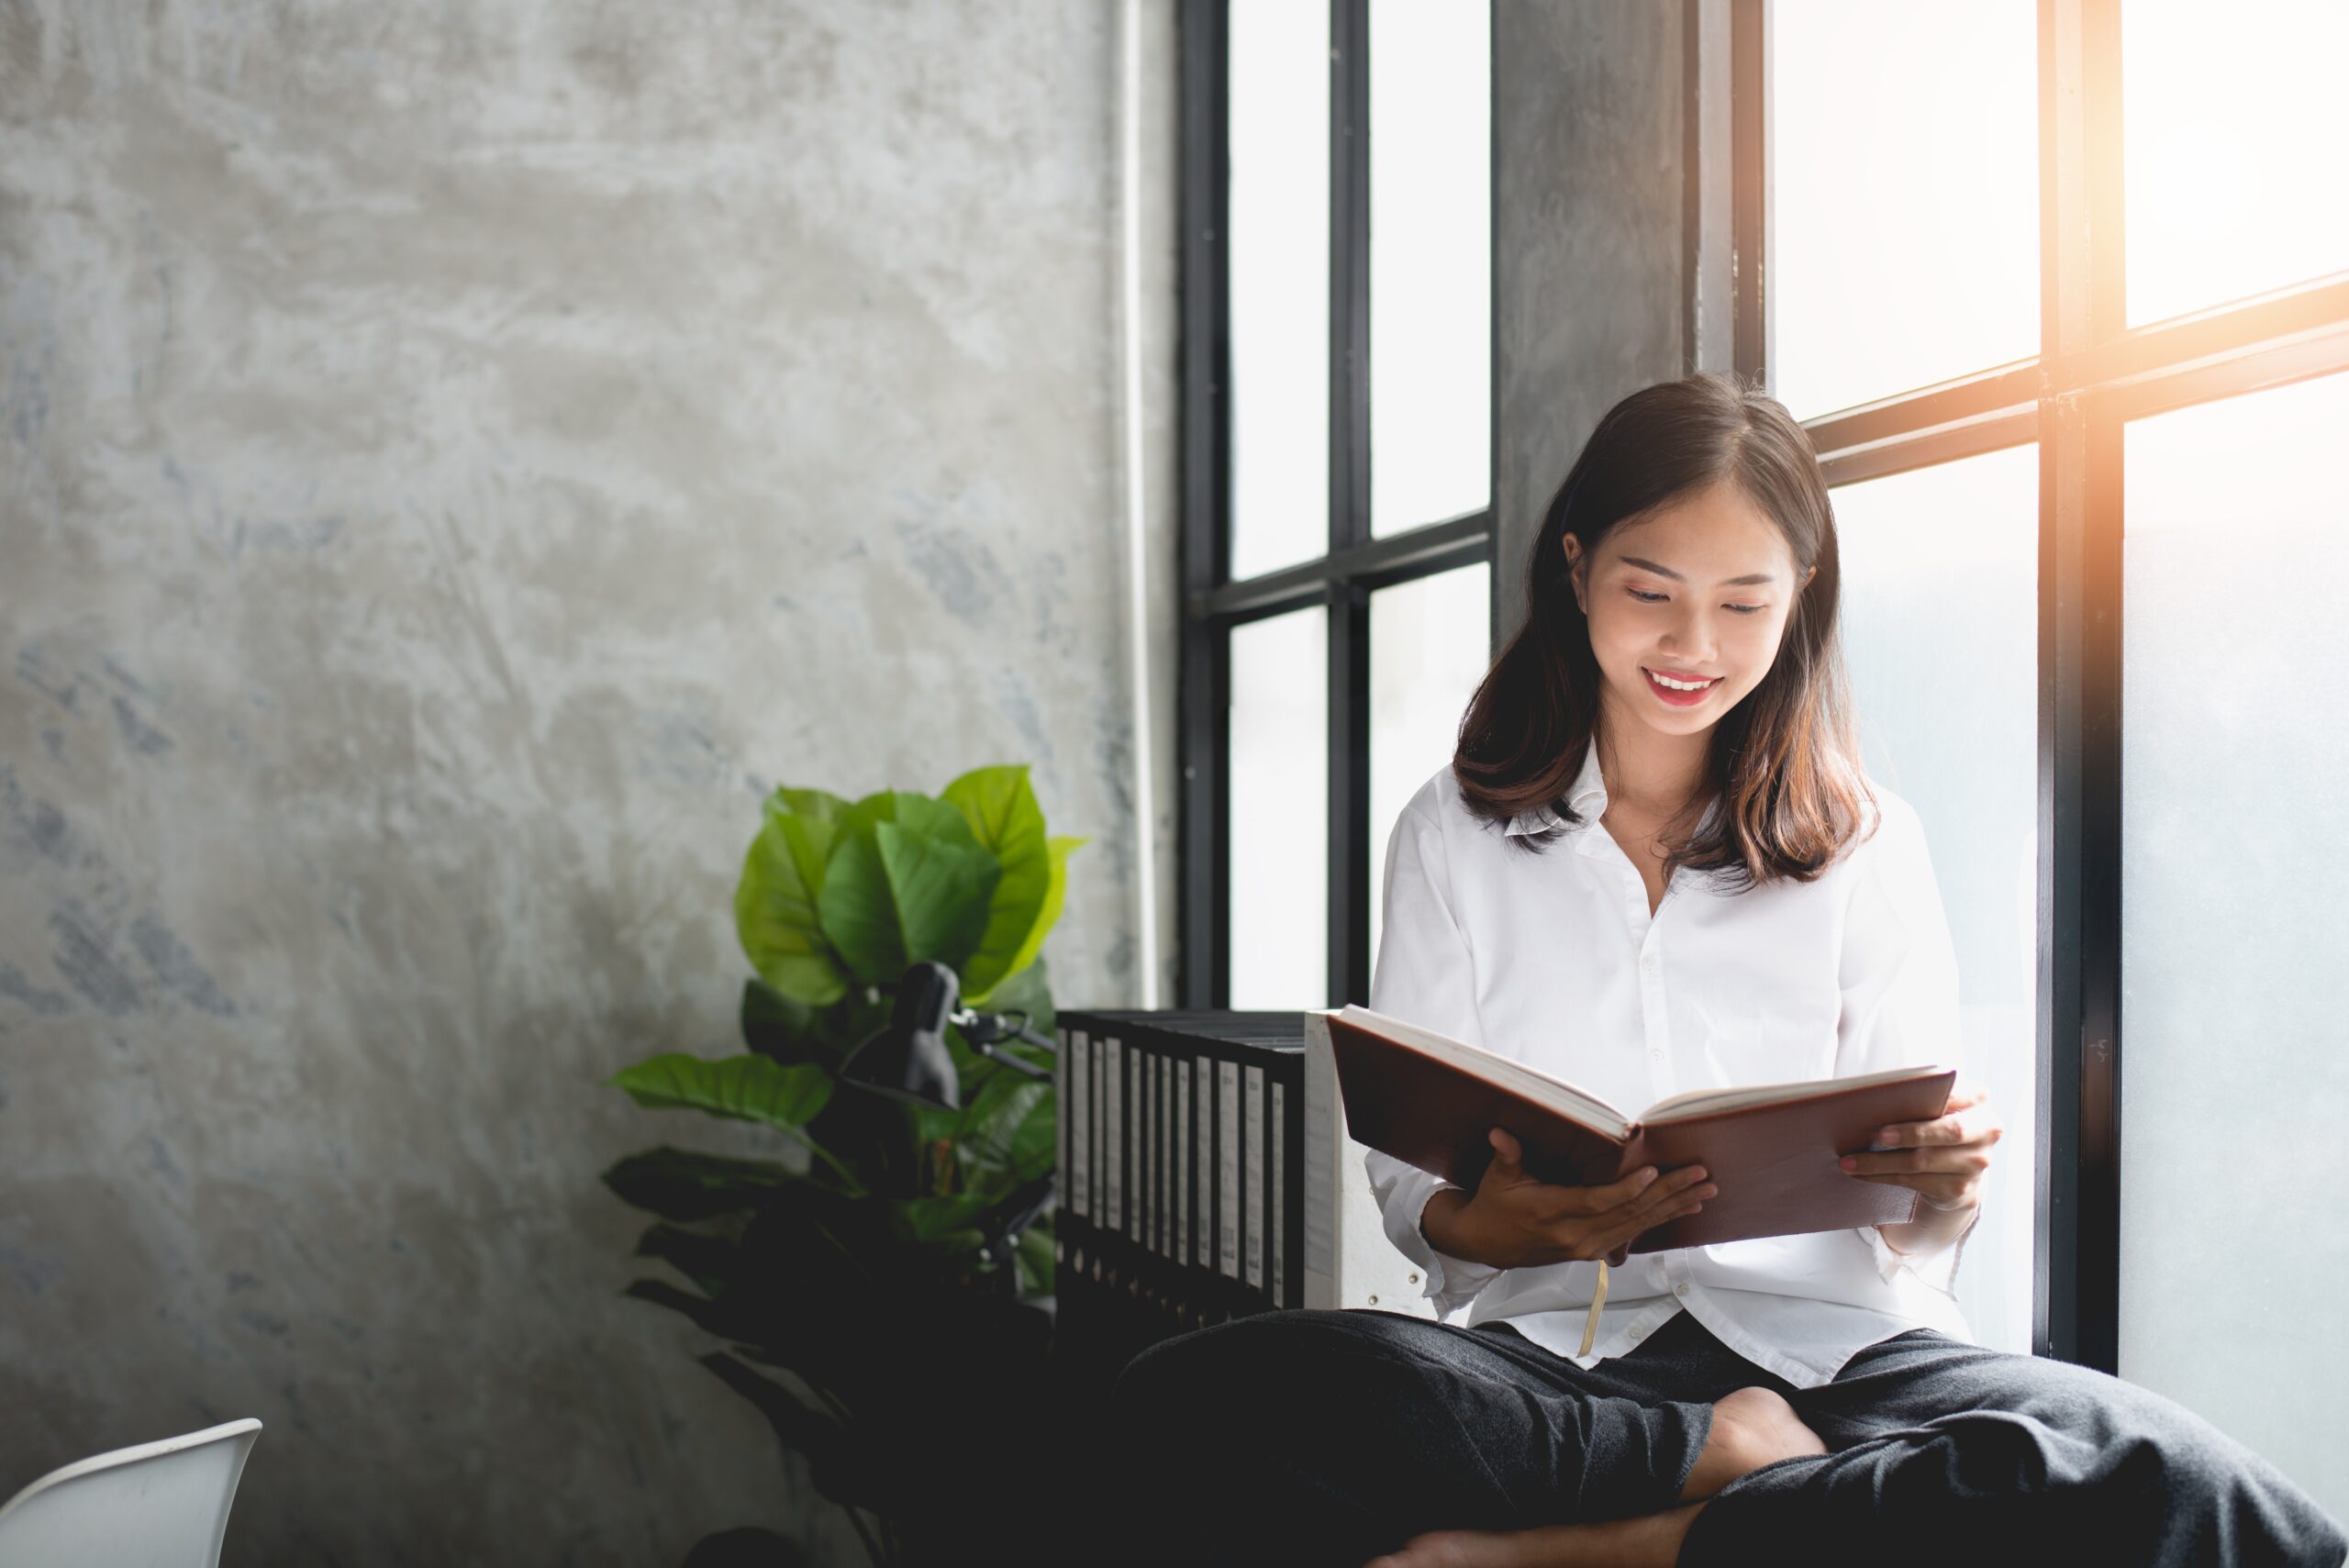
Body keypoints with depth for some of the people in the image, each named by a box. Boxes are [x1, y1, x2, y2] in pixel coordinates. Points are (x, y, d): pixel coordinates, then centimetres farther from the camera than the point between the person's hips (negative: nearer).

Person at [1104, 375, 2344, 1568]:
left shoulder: (1867, 846, 13)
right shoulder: (1453, 836, 11)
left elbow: (1913, 1230, 10)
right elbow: (1408, 1184, 7)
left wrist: (1945, 1194, -15)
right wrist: (1498, 1230, -17)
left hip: (1825, 1341, 1)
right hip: (1555, 1350, 0)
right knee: (1187, 1402, -32)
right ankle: (1734, 1458, -19)